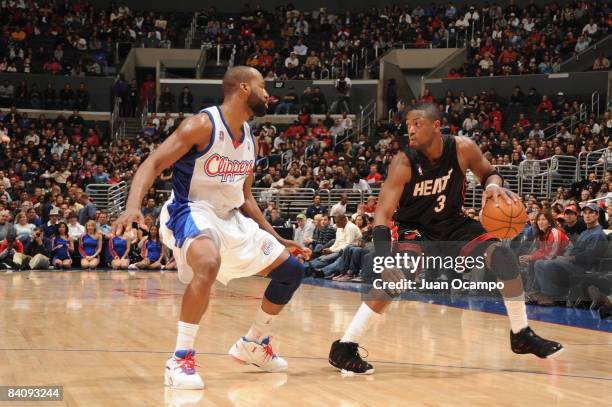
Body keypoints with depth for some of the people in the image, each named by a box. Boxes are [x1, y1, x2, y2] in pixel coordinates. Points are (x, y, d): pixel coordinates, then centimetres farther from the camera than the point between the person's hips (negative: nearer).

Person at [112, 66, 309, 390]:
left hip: (230, 218, 9)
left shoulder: (249, 139, 9)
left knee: (291, 270, 10)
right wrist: (133, 206, -37)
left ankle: (253, 344, 29)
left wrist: (276, 238, 20)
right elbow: (153, 164, -21)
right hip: (191, 212, -9)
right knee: (209, 265, -40)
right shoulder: (202, 125, -16)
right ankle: (181, 359, -31)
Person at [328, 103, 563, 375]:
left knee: (503, 257, -12)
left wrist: (493, 186, -25)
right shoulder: (403, 163, -27)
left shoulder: (463, 148, -19)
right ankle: (345, 347, -21)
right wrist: (382, 258, -43)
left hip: (452, 223, 3)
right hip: (413, 227, -3)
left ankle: (521, 335, 6)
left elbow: (488, 173, 1)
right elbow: (383, 213, -29)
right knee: (392, 279, -28)